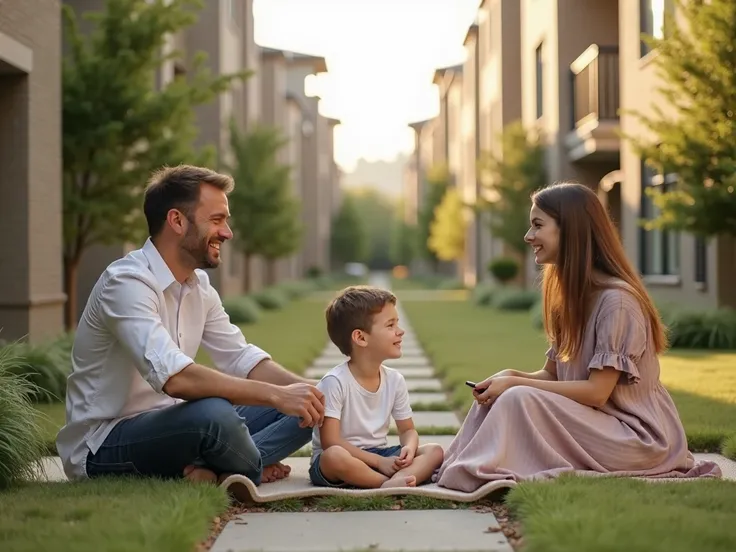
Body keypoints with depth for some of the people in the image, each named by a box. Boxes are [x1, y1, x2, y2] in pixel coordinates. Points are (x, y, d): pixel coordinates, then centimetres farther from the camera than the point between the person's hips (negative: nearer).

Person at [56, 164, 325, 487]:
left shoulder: (199, 285, 9)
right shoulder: (127, 282, -21)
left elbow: (240, 358, 9)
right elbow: (174, 377, -34)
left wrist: (302, 388, -11)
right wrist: (276, 394, -34)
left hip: (168, 429, 9)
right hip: (101, 448, -9)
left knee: (298, 411, -1)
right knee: (213, 413, -37)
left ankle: (208, 469, -23)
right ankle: (258, 472, -7)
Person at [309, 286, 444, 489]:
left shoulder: (395, 380, 2)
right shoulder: (335, 382, -17)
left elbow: (407, 430, 11)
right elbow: (330, 442, -20)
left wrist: (409, 448, -15)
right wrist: (378, 462, -23)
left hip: (380, 456, 7)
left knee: (434, 451, -14)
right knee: (335, 456, -40)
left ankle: (393, 483, -40)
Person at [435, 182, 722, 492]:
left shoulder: (617, 300, -19)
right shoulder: (571, 295, 10)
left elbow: (596, 392, -21)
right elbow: (552, 375, 10)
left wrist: (515, 384, -18)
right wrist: (511, 376, -12)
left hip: (638, 437, -9)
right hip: (598, 425, 9)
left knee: (519, 401, -25)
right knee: (497, 395, -6)